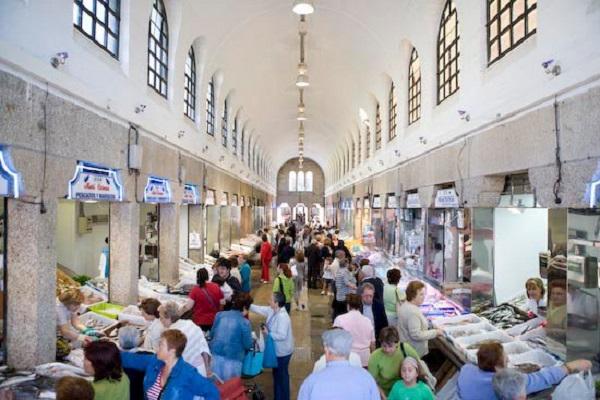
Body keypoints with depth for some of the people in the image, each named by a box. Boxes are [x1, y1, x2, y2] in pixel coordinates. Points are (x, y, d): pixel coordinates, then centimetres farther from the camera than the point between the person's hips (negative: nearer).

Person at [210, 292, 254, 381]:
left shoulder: (220, 315, 0)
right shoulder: (244, 322, -13)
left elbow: (212, 334, 12)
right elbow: (248, 345, -6)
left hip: (215, 356, 4)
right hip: (232, 360, -4)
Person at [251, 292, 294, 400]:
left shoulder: (282, 317, -31)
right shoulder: (272, 311, -4)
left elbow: (282, 336, -33)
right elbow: (260, 309, 4)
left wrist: (268, 333, -23)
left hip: (282, 352, -9)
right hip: (277, 350, 9)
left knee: (281, 375, 8)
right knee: (277, 374, 23)